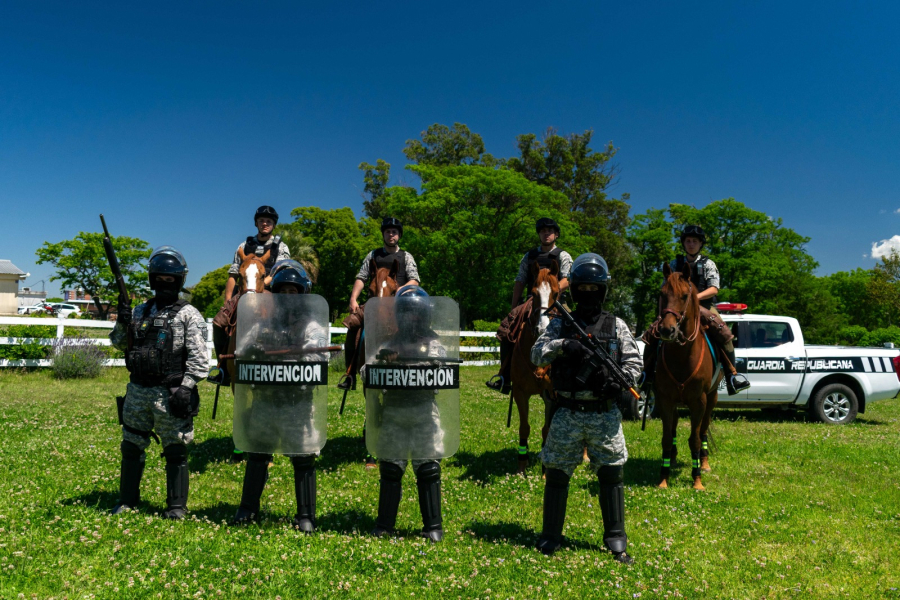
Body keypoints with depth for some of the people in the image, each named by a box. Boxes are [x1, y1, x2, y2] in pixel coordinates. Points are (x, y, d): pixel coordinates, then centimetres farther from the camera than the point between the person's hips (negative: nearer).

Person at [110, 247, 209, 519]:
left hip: (169, 393, -6)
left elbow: (198, 356, -10)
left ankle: (176, 506, 11)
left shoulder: (188, 315, -5)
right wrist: (122, 323, 0)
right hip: (138, 390, 6)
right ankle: (127, 500, 30)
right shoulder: (140, 311, 13)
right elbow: (119, 344, 19)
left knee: (175, 450, 1)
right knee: (131, 446, 14)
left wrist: (186, 387, -17)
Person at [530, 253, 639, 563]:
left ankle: (616, 540, 19)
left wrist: (619, 383, -14)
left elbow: (634, 362, 6)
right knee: (557, 474, 5)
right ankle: (550, 537, 20)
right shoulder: (561, 324, 5)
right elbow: (537, 355, -4)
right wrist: (563, 345, -22)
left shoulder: (617, 326, 6)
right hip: (568, 413, 0)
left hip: (605, 415, 0)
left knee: (612, 475, 4)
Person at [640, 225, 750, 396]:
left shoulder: (708, 264, 8)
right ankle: (647, 374, -1)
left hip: (703, 307, -1)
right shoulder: (675, 264, 14)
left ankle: (732, 375, -15)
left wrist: (695, 297, -23)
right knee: (651, 333, -17)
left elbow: (714, 289, -5)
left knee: (724, 333, -27)